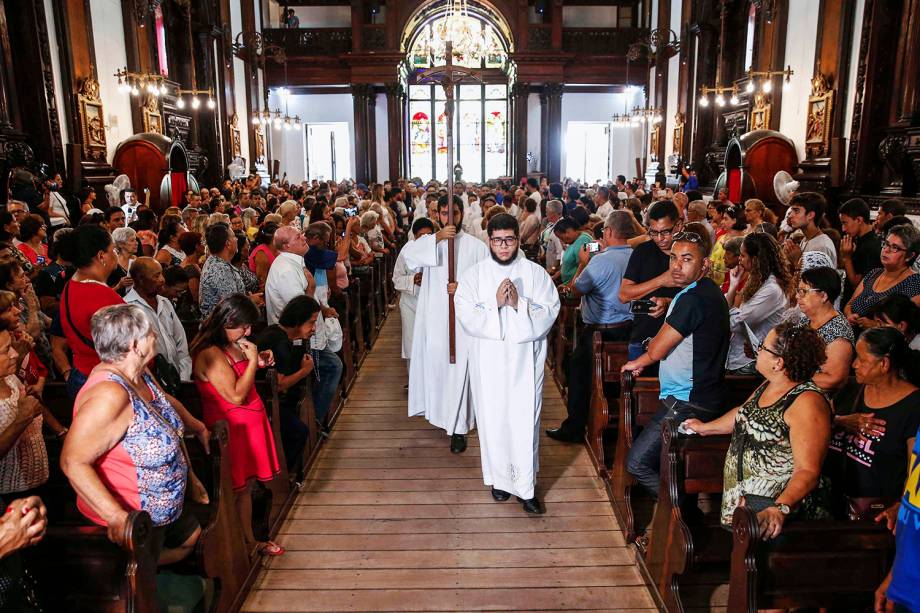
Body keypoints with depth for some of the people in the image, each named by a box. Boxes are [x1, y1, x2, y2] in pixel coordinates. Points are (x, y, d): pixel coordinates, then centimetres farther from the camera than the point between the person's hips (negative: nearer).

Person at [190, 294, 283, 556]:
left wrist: (258, 362, 3)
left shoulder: (231, 345, 7)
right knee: (234, 489, 3)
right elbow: (236, 395, -24)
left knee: (246, 485, 17)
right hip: (231, 428, -9)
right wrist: (253, 360, -20)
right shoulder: (210, 354, -22)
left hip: (249, 422, 9)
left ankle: (249, 539, 30)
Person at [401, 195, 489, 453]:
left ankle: (458, 428, 5)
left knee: (458, 370, -3)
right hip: (433, 318, 2)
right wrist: (437, 237, -27)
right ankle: (440, 412, 37)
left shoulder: (476, 246, 2)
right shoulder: (428, 241, 6)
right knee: (434, 366, 13)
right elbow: (408, 253, -15)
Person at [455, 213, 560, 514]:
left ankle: (526, 487, 14)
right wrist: (496, 303, -19)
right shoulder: (474, 274, 2)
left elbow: (549, 312, -7)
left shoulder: (536, 273, 1)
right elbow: (466, 316, -7)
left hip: (525, 360, 0)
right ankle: (500, 478, 28)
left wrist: (519, 303, -20)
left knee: (525, 421, 1)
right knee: (493, 420, 9)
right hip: (488, 361, 1)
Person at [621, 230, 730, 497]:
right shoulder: (707, 291, 13)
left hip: (687, 403, -10)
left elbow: (656, 350, -14)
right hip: (701, 396, 10)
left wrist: (638, 362, 5)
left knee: (637, 462, -7)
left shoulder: (693, 299, -21)